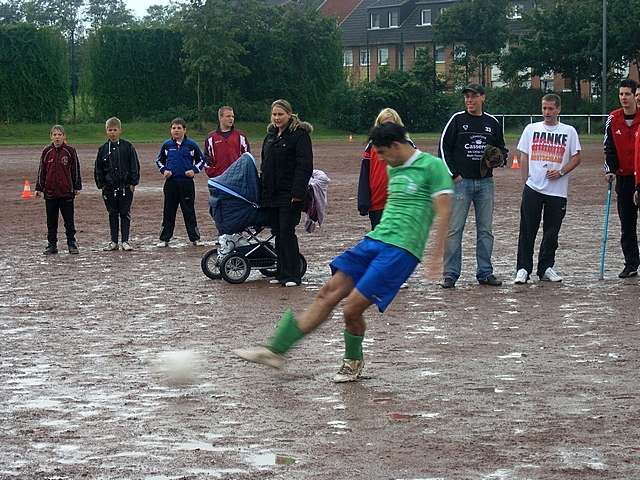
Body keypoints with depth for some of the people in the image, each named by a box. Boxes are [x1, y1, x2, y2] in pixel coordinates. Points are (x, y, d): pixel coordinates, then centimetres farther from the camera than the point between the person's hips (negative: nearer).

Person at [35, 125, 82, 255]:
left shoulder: (70, 151, -2)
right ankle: (52, 245, 15)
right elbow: (42, 171, 9)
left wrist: (77, 187, 1)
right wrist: (39, 188, 7)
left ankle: (72, 244, 9)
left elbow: (75, 170, 2)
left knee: (69, 220, 2)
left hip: (66, 192, -2)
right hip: (50, 192, 3)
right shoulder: (46, 152, 5)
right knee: (51, 221, 8)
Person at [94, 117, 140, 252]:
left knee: (125, 214, 1)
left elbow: (134, 165, 0)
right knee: (113, 215, 8)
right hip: (109, 187, 2)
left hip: (125, 186, -2)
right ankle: (114, 242, 13)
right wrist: (101, 184, 2)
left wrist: (133, 183, -5)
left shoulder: (127, 147, -2)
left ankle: (125, 241, 5)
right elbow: (98, 168, 9)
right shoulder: (103, 149, 5)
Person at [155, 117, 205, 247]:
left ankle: (195, 238, 8)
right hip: (171, 182, 2)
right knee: (168, 212, 5)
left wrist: (194, 170, -4)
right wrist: (164, 170, 2)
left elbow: (201, 160, 11)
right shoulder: (167, 145, 6)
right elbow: (159, 160, 20)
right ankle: (164, 239, 9)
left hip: (187, 183, -2)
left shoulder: (191, 145, 1)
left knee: (189, 212, 2)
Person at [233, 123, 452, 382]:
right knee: (327, 295, -2)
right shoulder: (394, 169, 18)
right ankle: (276, 349, -2)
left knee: (352, 309, -12)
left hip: (401, 251, -8)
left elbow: (443, 213, -10)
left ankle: (353, 362, 15)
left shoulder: (432, 166, -7)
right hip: (374, 241, 8)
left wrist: (437, 257, -14)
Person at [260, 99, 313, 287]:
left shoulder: (299, 134, -8)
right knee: (278, 233, 9)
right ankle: (282, 273, 14)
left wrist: (298, 192, -21)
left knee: (287, 232, -9)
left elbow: (304, 166, -14)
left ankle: (292, 275, -4)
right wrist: (263, 189, 14)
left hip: (289, 194, -7)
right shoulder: (271, 135, 16)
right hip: (271, 193, 7)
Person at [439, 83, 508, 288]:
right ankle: (450, 274, -2)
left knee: (485, 230, 7)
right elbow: (444, 147, 0)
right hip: (461, 181, -3)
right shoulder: (457, 120, 1)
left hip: (485, 182, 3)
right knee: (454, 229, -5)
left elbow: (501, 148, 20)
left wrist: (499, 158, -4)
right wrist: (453, 174, -8)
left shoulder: (492, 123, 10)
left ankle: (485, 273, 14)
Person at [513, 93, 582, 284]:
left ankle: (546, 268, 15)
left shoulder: (569, 131, 6)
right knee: (527, 231, -4)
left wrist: (561, 172, -9)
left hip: (557, 190, 0)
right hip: (533, 188, 0)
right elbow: (524, 156, 10)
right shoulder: (532, 129, 9)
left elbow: (576, 157, 5)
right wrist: (525, 181, 3)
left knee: (551, 232, 5)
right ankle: (523, 269, -1)